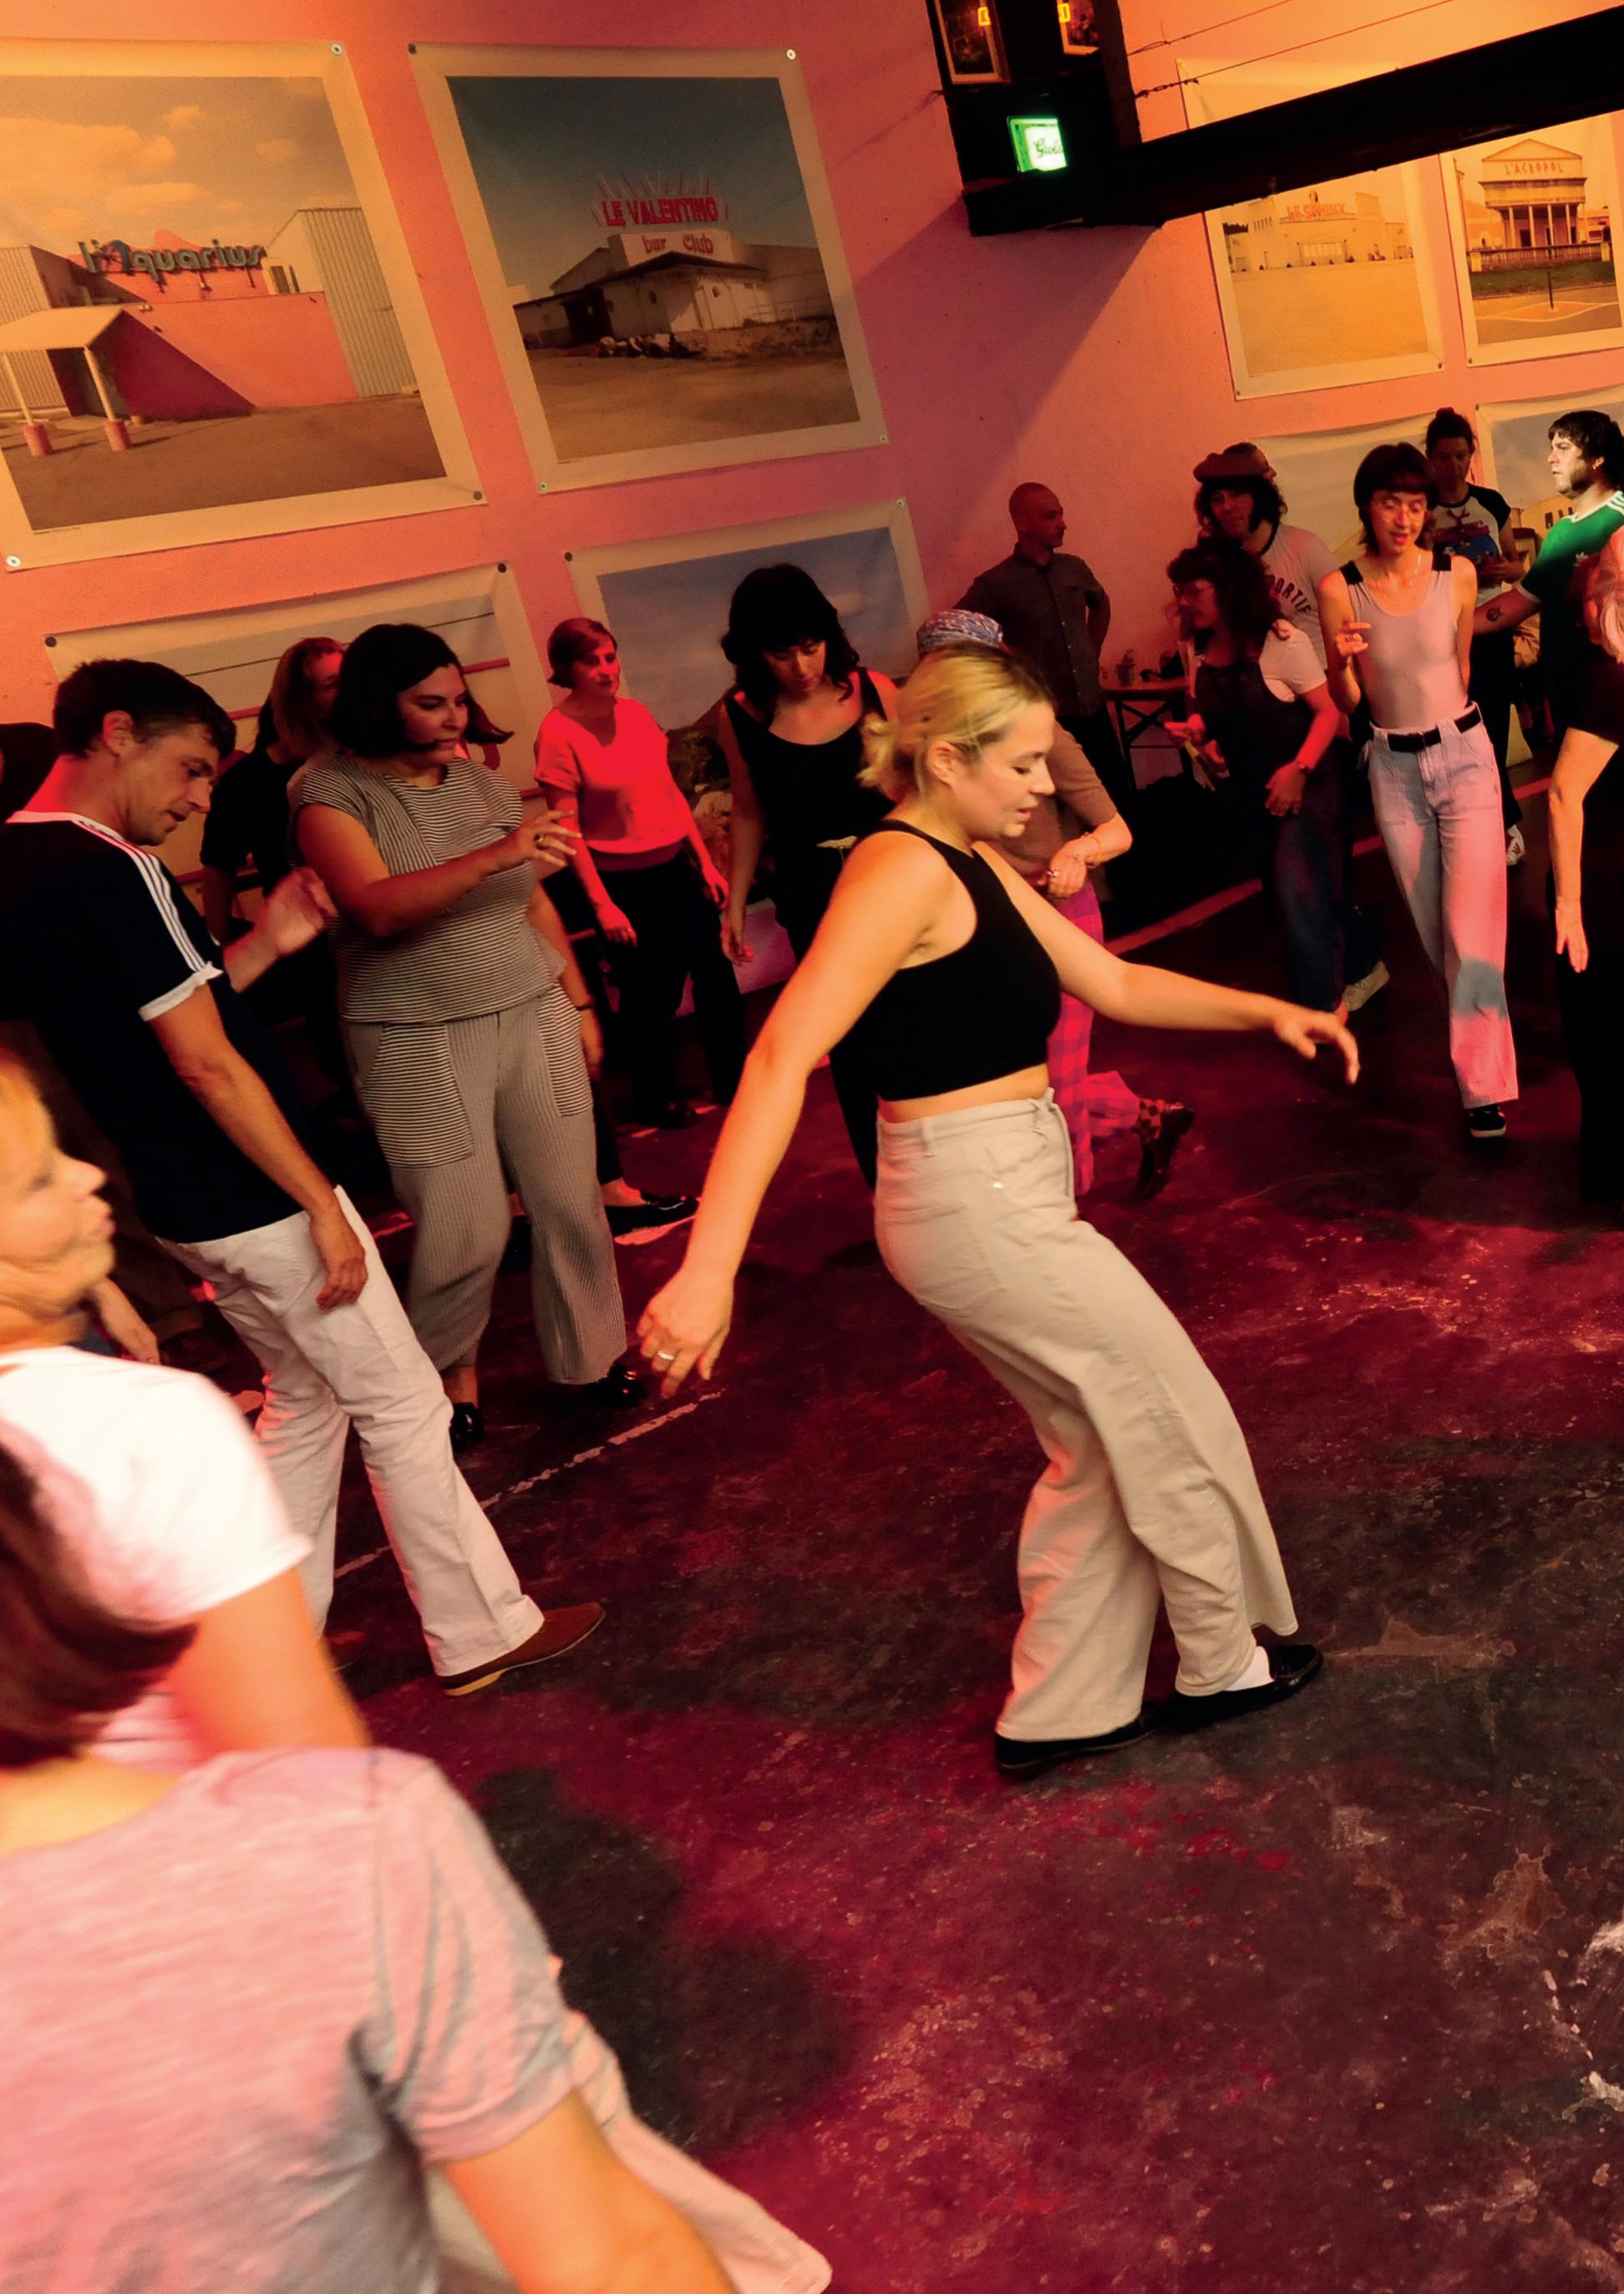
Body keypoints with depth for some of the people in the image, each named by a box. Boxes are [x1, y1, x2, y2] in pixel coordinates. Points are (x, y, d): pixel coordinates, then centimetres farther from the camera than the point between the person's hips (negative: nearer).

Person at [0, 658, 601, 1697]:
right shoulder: (109, 871, -21)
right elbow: (205, 1063, -22)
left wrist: (266, 942, 8)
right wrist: (321, 1205, -17)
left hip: (187, 1208, 10)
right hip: (254, 1202, -10)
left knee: (304, 1398, 23)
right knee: (403, 1406, 3)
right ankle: (484, 1634, 14)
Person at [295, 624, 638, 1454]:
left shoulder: (484, 782, 9)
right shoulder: (331, 795, -7)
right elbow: (377, 908, -24)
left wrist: (579, 1002, 15)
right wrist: (493, 856, -34)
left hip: (533, 1015, 5)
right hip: (420, 1041, -4)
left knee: (570, 1199, 5)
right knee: (465, 1226, -3)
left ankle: (589, 1354, 24)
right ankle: (448, 1365, 23)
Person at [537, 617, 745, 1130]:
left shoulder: (636, 714, 4)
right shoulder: (558, 733, -14)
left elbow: (671, 794, 11)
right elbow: (567, 828, -14)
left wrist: (706, 862, 9)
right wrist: (601, 903, -16)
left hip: (675, 867, 5)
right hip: (623, 881, -5)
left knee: (715, 972, 7)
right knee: (651, 994, 4)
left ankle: (731, 1076, 26)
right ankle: (656, 1098, 25)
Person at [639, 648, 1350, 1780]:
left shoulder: (977, 867, 12)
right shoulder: (904, 868, -19)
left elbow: (1114, 983, 18)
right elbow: (783, 1056, -29)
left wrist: (1265, 1010, 6)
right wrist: (710, 1265, -37)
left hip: (1004, 1198, 10)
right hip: (980, 1206, -10)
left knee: (1105, 1449, 20)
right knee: (1178, 1419, 10)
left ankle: (1059, 1713, 32)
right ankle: (1225, 1664, 33)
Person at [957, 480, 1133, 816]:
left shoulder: (1075, 568, 7)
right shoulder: (996, 584, -10)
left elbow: (1101, 604, 28)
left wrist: (1092, 656, 17)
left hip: (1094, 711, 6)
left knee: (1123, 800, 10)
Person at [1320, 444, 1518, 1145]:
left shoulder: (1458, 574, -5)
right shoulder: (1339, 588, -8)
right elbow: (1347, 702, -3)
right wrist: (1342, 661, -24)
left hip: (1464, 755, -1)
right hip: (1394, 769, 1)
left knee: (1473, 927, -10)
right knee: (1432, 929, 13)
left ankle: (1482, 1087, -5)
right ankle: (1476, 1039, 36)